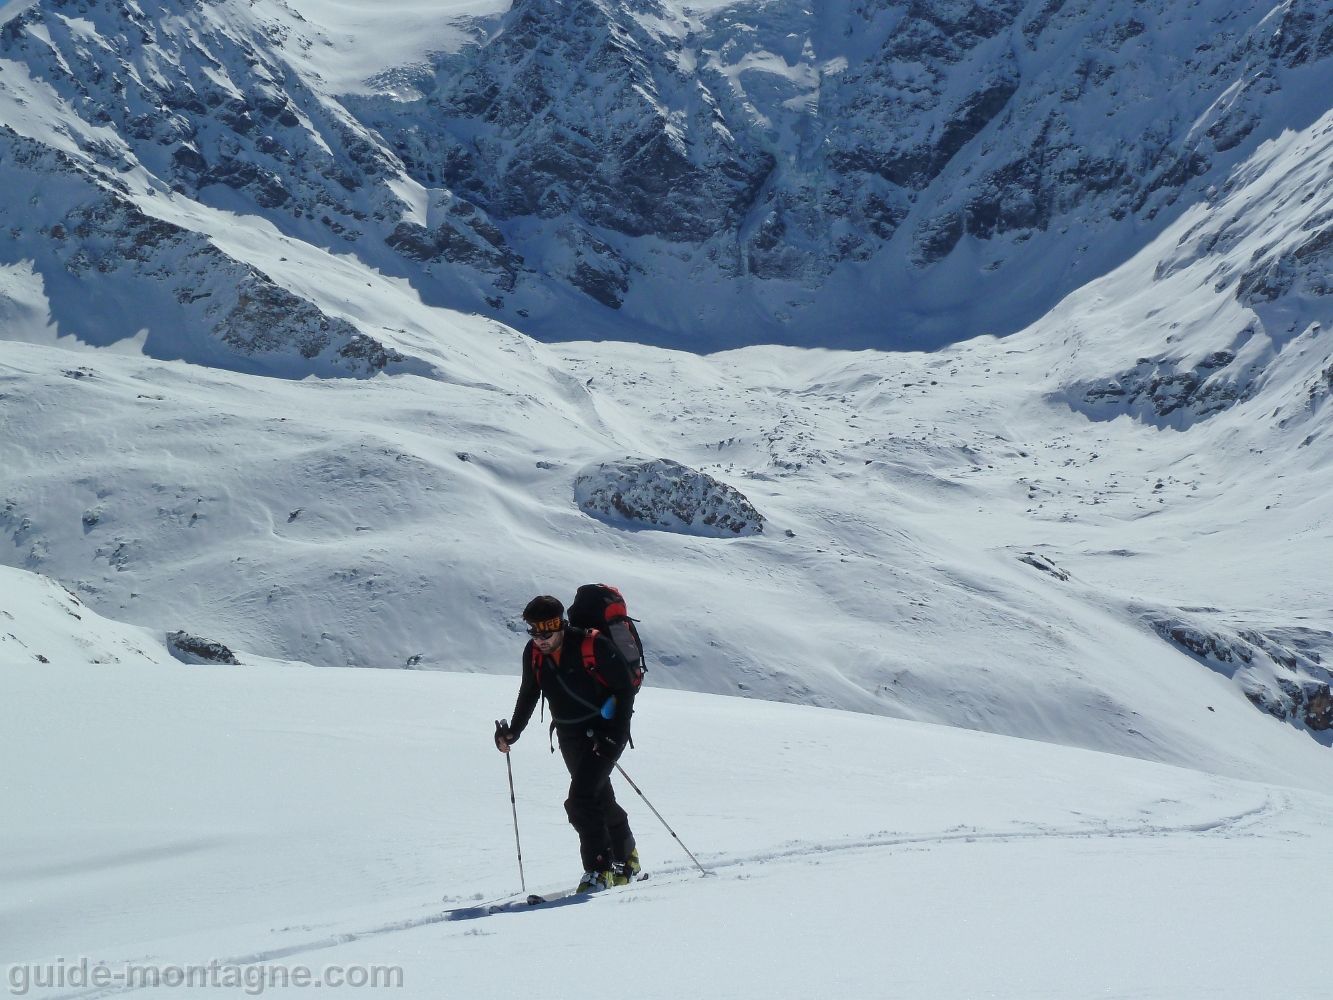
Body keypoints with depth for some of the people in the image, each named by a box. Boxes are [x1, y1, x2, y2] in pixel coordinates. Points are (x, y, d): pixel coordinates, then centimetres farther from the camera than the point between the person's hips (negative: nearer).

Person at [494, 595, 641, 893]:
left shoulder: (594, 646, -21)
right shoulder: (533, 653, -4)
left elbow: (626, 689, -14)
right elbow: (528, 695, 13)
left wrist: (615, 736, -19)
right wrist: (513, 731, 0)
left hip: (605, 731, -6)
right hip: (571, 738, 6)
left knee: (580, 800, -19)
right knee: (601, 799, 17)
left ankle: (599, 869, -10)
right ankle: (626, 861, 36)